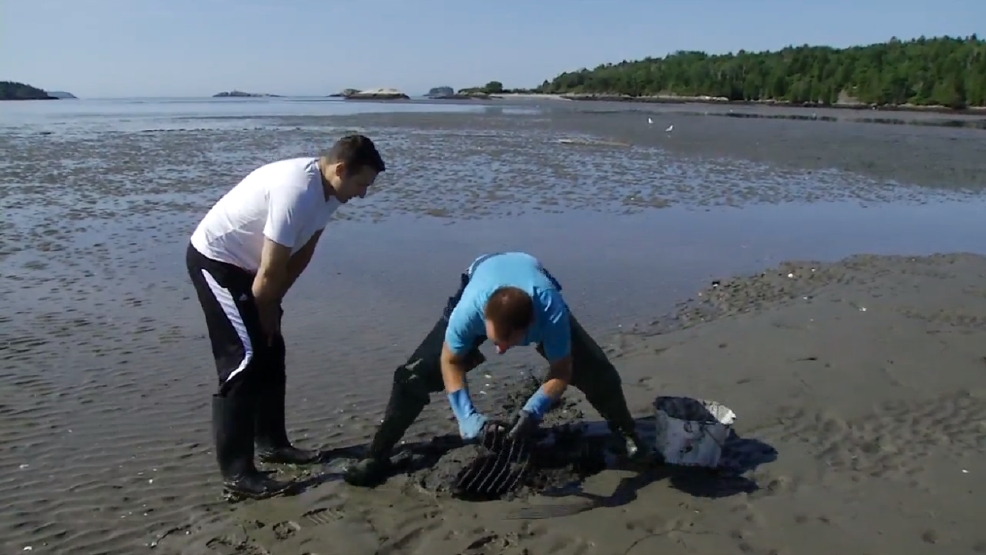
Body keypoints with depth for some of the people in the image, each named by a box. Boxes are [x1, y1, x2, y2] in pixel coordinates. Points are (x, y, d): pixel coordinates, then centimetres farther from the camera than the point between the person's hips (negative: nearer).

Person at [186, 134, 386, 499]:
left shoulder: (326, 189, -2)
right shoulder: (297, 191, -32)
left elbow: (302, 254, 6)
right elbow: (270, 272, -26)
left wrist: (271, 306, 4)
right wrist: (265, 316, -11)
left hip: (245, 263, 10)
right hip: (214, 260, -9)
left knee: (270, 353, 13)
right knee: (244, 359, -12)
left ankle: (271, 443, 28)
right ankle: (236, 473, -5)